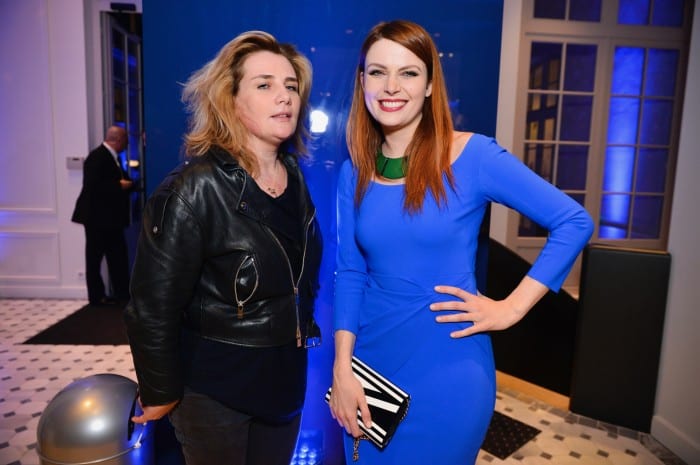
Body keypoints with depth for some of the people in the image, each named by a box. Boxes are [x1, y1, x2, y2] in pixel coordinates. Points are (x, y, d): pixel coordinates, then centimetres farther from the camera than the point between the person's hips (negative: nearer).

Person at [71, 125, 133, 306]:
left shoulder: (112, 156, 12)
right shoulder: (97, 157, -17)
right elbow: (91, 187, -25)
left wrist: (128, 184, 5)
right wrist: (119, 186, -21)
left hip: (110, 217, 9)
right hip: (97, 217, -9)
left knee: (118, 257, 12)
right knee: (95, 258, 4)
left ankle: (122, 294, 20)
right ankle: (97, 296, 14)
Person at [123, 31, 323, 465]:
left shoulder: (294, 177, -2)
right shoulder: (193, 190, -22)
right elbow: (153, 310, -17)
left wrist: (302, 329, 13)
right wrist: (162, 394, -9)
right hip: (213, 387, -5)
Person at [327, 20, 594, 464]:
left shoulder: (473, 156, -12)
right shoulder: (355, 172, 0)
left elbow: (574, 222, -9)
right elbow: (351, 273, 1)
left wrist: (512, 307, -11)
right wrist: (342, 368, -4)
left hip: (447, 369, -3)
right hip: (370, 363, 4)